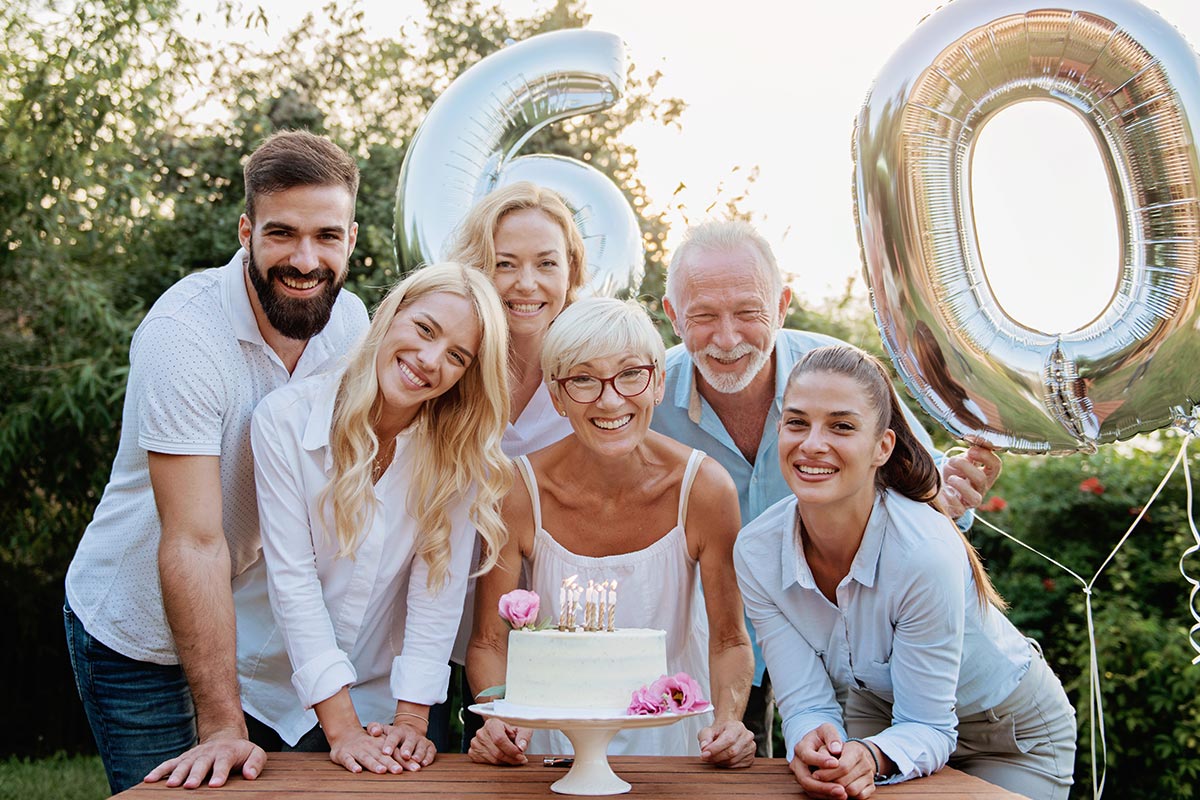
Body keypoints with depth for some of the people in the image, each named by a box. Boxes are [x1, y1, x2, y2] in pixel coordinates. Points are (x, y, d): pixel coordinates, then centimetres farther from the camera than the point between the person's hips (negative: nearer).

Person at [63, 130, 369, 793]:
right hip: (138, 632, -5)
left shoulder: (349, 322, -7)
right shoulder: (183, 334, -26)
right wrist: (222, 727, -30)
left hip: (253, 620, 5)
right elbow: (194, 544, -28)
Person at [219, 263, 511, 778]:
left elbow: (438, 590, -11)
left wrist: (412, 720, -17)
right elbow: (292, 579, -18)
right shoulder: (287, 417, -15)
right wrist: (342, 728, -21)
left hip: (383, 701, 1)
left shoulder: (460, 450, -9)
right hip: (268, 694, -1)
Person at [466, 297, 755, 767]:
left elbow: (730, 641, -2)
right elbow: (489, 642, -3)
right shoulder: (518, 493, -12)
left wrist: (728, 720, -19)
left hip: (671, 736, 1)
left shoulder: (705, 488, -12)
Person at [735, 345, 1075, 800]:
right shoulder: (755, 552, -21)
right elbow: (807, 703, -17)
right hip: (877, 709, 3)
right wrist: (812, 745, -38)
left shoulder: (926, 552, -33)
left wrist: (872, 758, -45)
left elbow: (927, 727, -25)